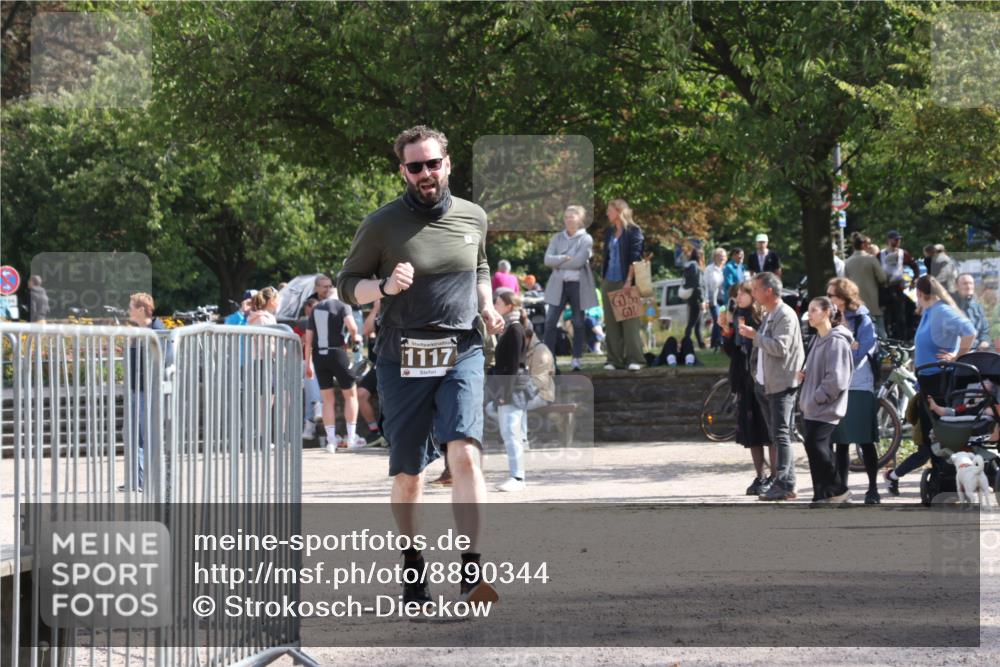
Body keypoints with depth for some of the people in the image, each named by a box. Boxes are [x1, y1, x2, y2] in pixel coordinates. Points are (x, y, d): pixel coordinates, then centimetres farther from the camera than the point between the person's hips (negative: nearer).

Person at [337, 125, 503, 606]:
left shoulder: (473, 218, 7)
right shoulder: (382, 225, -3)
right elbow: (347, 285, 3)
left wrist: (487, 309, 7)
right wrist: (385, 286, -17)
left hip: (462, 353, 1)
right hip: (403, 361, -1)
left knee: (465, 454, -20)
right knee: (407, 474, 6)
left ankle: (470, 573, -25)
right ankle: (412, 567, 27)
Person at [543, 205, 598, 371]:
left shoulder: (586, 239, -2)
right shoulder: (557, 238, 11)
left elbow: (579, 261, -14)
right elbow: (548, 259, -1)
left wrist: (558, 263, -7)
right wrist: (565, 259, -15)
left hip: (578, 285, -3)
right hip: (558, 284, 3)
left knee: (578, 323, 3)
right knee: (550, 321, -6)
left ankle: (576, 358, 9)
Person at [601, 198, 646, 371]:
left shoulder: (633, 231, -4)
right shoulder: (609, 232, 14)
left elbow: (635, 257, -10)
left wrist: (629, 280, -17)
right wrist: (602, 278, 14)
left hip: (625, 281, -6)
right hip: (609, 282, 6)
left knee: (629, 322, -6)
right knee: (611, 322, 4)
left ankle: (634, 359, -5)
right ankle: (614, 359, 6)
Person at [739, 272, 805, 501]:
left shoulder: (785, 315, -12)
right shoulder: (768, 315, 19)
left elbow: (780, 347, -23)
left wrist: (755, 335, -16)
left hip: (781, 385, -10)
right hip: (765, 383, 10)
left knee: (781, 435, -11)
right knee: (777, 436, 10)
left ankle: (784, 485, -12)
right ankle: (784, 483, 12)